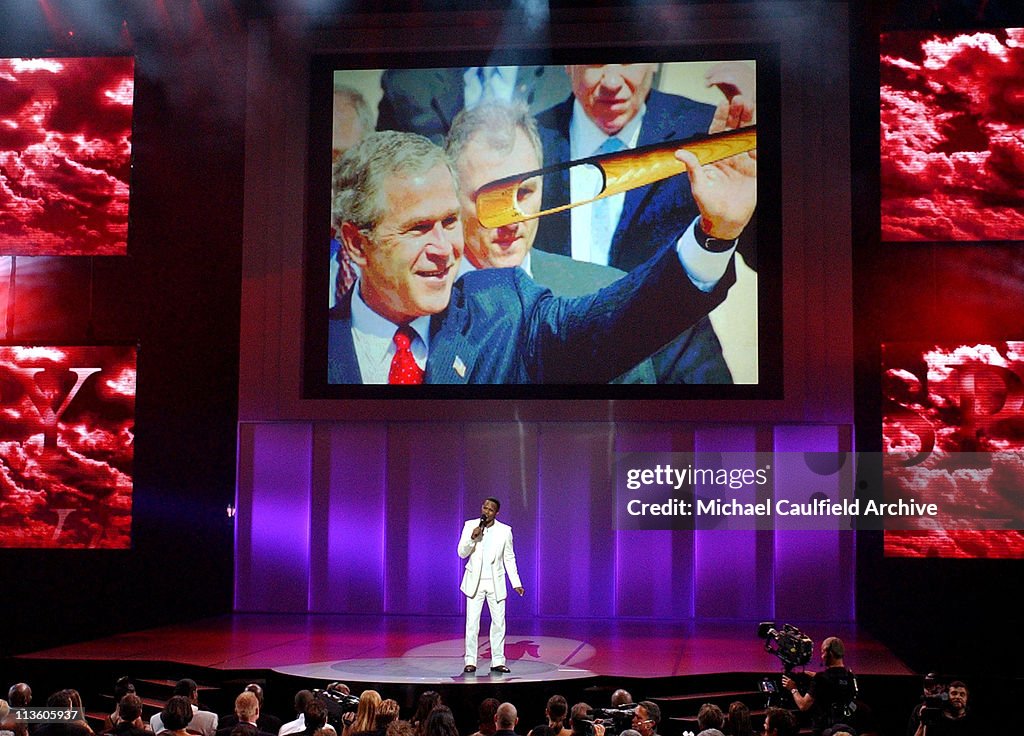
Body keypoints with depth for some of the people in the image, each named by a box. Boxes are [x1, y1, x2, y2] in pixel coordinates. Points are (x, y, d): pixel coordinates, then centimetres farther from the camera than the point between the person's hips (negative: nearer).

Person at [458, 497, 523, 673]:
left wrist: (516, 583, 2)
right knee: (472, 623, -1)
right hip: (475, 582, -1)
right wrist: (472, 538, -23)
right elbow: (462, 553, -5)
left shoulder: (505, 530, -2)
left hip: (496, 583, 1)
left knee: (499, 622, 3)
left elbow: (509, 558, 5)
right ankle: (470, 662, 4)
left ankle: (498, 662, 11)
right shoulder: (470, 526, -3)